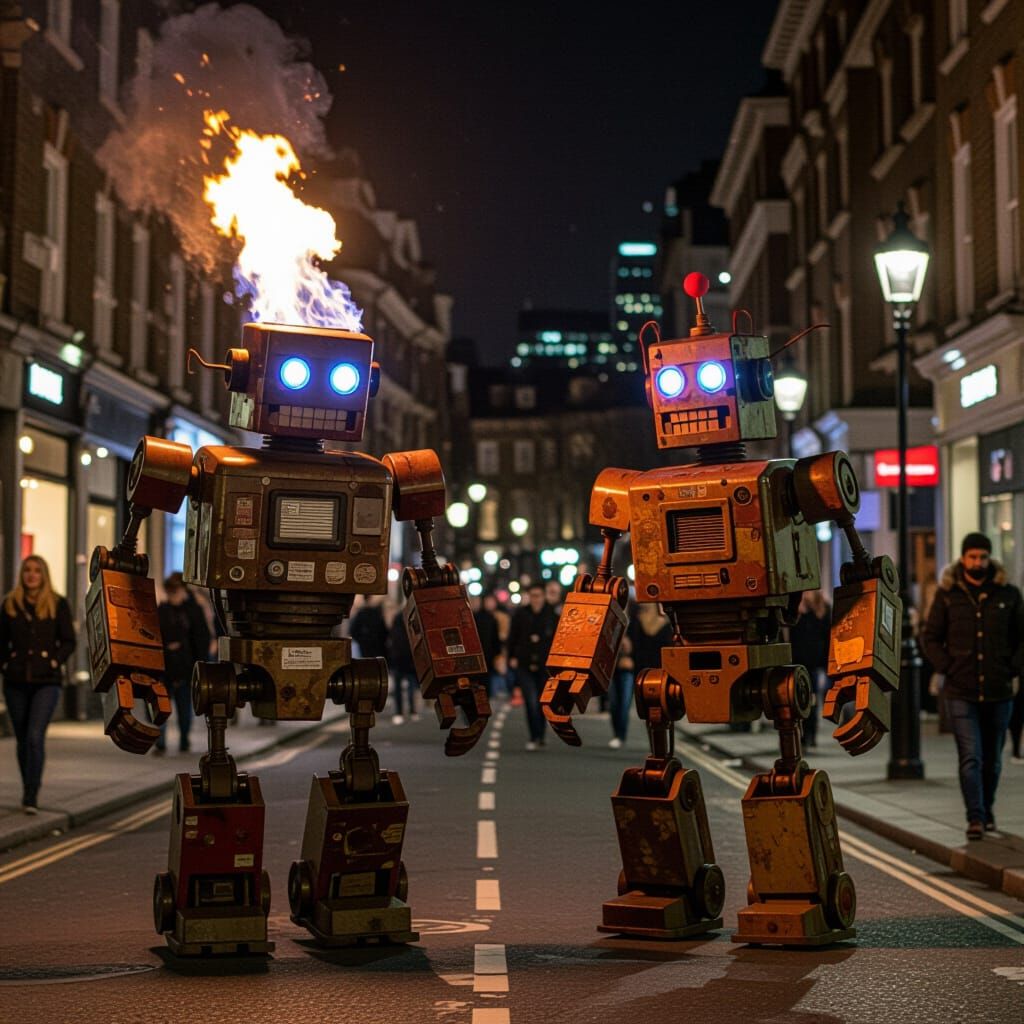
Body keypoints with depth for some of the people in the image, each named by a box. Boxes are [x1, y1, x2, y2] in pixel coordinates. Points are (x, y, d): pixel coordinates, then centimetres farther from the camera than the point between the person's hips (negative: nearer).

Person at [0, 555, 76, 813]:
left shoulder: (58, 605, 2)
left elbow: (69, 641, 3)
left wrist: (54, 662, -8)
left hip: (46, 681, -3)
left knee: (35, 736, -15)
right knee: (22, 739, 10)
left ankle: (31, 796, -13)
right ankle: (28, 791, 23)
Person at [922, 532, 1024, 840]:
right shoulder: (947, 593, 1)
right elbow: (930, 637, 7)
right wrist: (946, 667, -5)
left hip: (999, 691, 2)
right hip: (961, 693, -2)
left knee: (992, 760, 13)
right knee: (971, 757, -10)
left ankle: (986, 812, 29)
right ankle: (975, 818, -9)